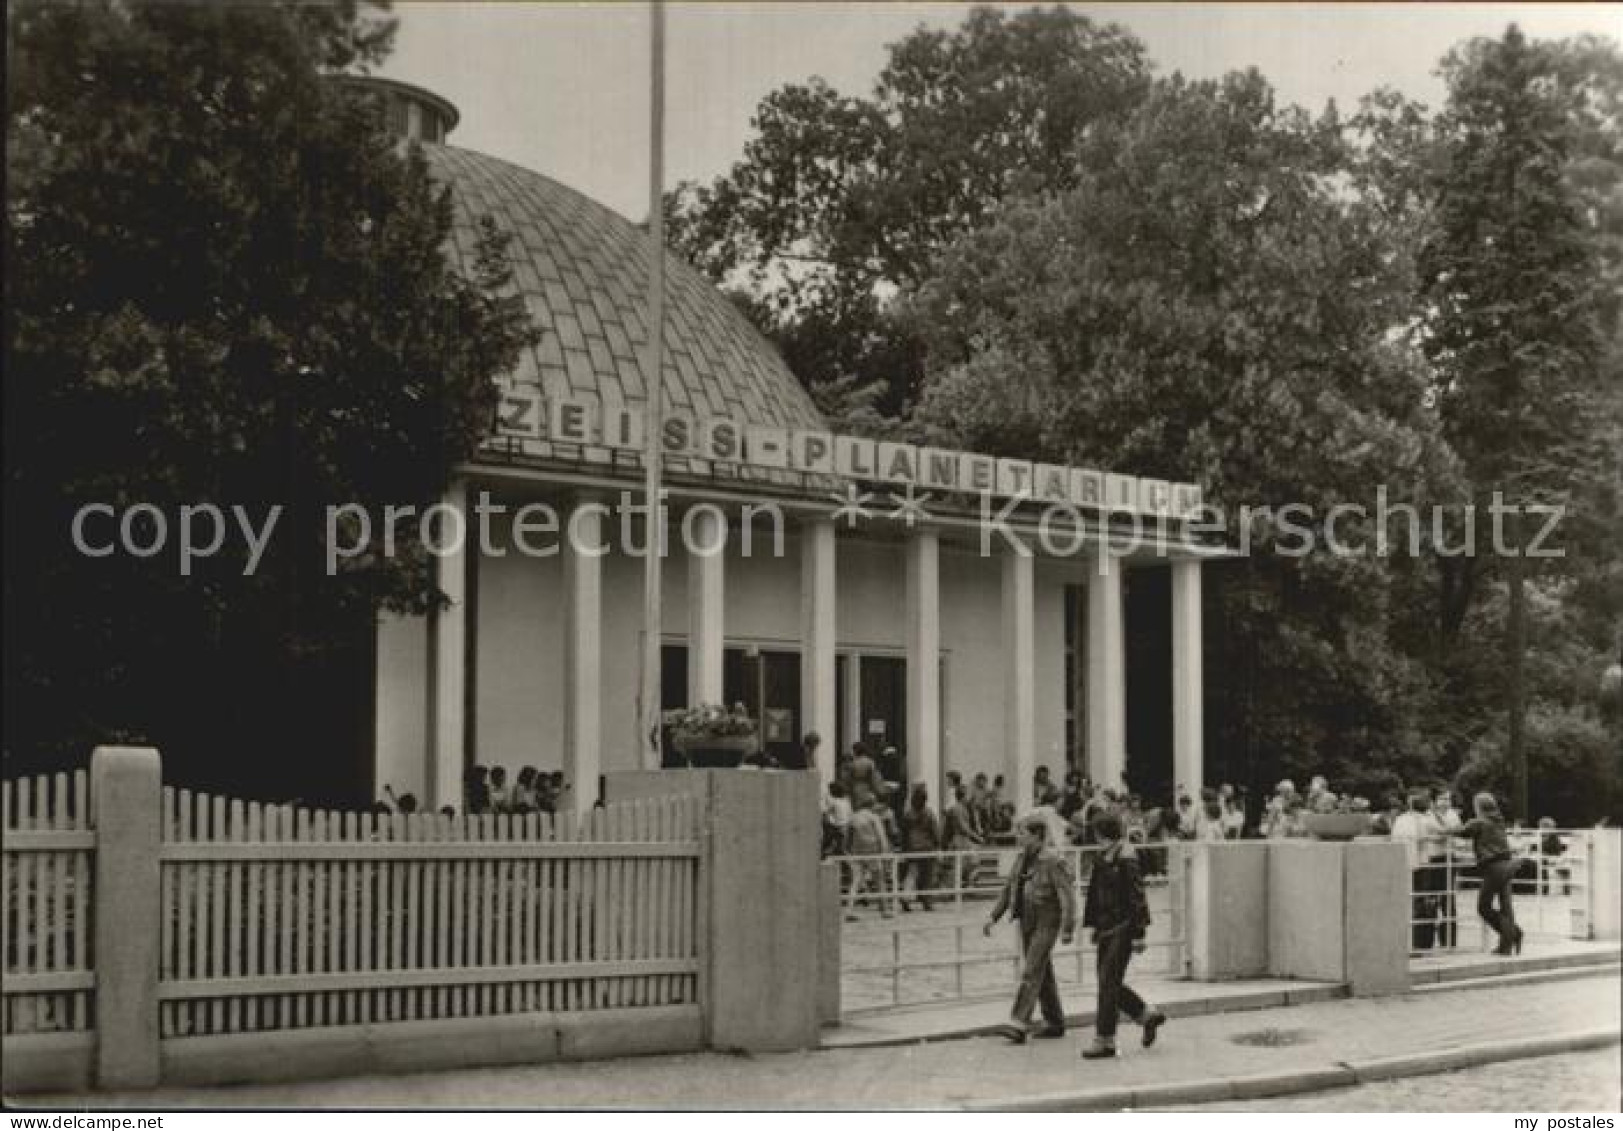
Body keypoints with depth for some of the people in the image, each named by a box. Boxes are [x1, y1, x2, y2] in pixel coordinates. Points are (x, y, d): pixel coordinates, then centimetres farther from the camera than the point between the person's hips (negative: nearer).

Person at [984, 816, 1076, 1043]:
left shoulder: (1053, 861, -14)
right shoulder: (1022, 858, 9)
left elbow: (1067, 895, -16)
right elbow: (1008, 889, 17)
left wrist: (1068, 928, -19)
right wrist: (994, 917, 11)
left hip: (1046, 924, -8)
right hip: (1026, 922, 8)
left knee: (1031, 973, -12)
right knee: (1043, 974, 14)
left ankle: (1019, 1024, -15)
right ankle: (1055, 1022, 24)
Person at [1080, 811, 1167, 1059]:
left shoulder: (1125, 859, -15)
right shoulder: (1102, 859, 10)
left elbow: (1137, 898, -16)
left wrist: (1138, 934, -17)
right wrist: (1092, 924, 18)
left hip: (1123, 929, -9)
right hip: (1107, 927, 9)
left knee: (1108, 982, -6)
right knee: (1108, 982, 12)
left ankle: (1104, 1040, 0)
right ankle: (1148, 1015, 29)